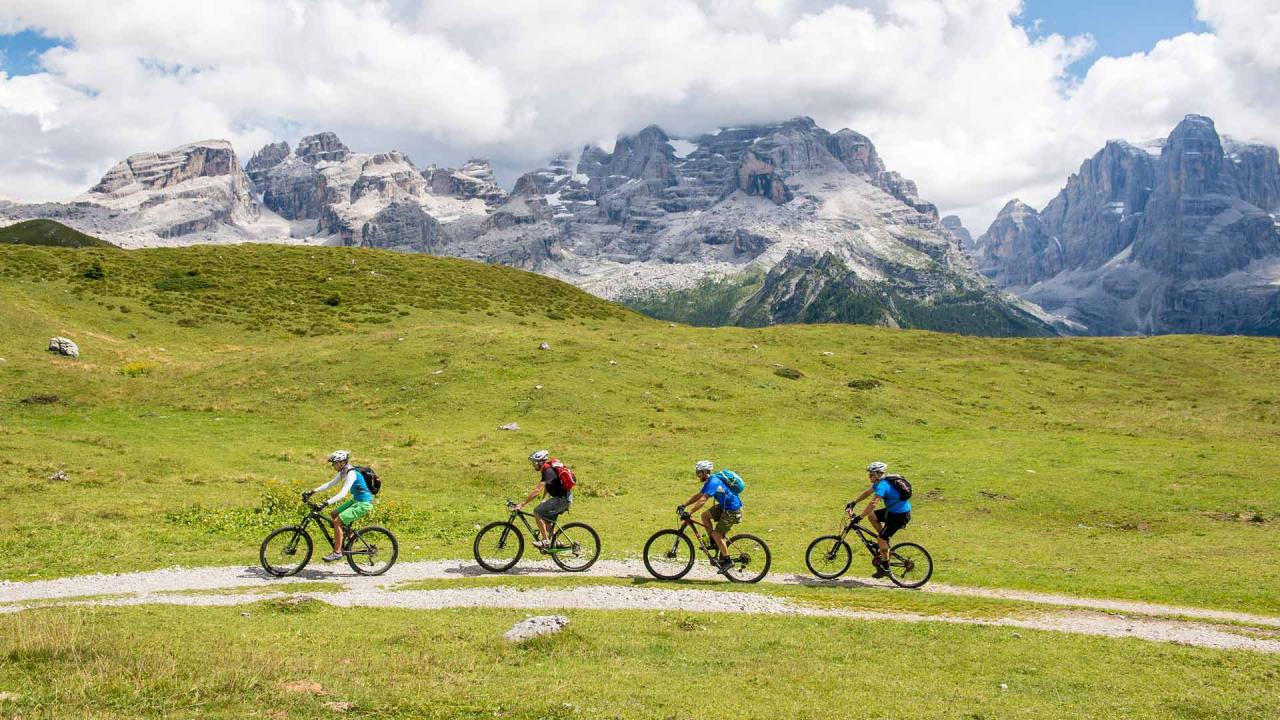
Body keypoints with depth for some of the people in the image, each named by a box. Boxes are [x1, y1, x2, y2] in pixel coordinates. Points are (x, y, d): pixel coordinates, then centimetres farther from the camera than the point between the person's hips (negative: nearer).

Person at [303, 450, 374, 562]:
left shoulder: (351, 474, -22)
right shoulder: (343, 472, 7)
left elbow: (342, 494, -30)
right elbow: (330, 484, 12)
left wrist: (326, 503, -36)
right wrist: (312, 492, 5)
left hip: (363, 504, -10)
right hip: (355, 501, 10)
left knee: (337, 521, -14)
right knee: (333, 515, 10)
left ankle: (337, 552, -7)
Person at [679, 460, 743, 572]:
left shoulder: (713, 482, -22)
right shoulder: (709, 481, 9)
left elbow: (702, 500, -31)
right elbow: (698, 495, 16)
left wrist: (689, 513, -34)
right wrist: (683, 506, 10)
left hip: (733, 510, -10)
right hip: (724, 506, 10)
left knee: (717, 534, -11)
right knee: (705, 515, 6)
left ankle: (727, 560, -1)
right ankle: (714, 542, 13)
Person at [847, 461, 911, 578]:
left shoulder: (882, 485, -24)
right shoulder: (879, 482, 7)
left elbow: (872, 504, -33)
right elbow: (867, 492, 18)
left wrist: (860, 517, -31)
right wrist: (853, 503, 13)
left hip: (900, 515, -10)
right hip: (893, 511, 10)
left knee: (882, 538, -7)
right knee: (871, 515, 9)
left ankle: (885, 568, 3)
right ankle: (885, 543, 15)